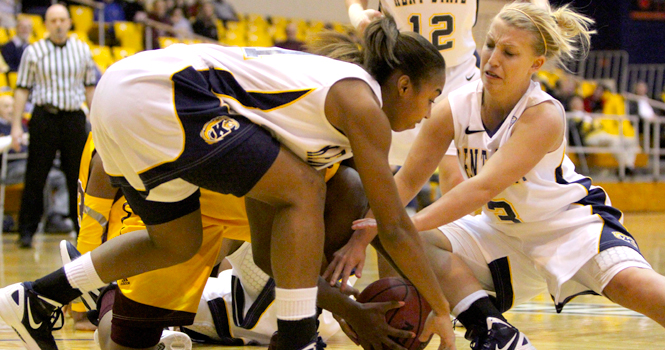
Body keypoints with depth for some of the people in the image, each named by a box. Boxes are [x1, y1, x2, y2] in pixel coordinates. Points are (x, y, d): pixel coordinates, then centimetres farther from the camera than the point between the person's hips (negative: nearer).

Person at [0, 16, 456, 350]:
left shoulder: (330, 84, 24)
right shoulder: (362, 104, -2)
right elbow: (394, 227, -1)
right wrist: (440, 309, 8)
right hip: (154, 99, -10)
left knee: (177, 243, 25)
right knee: (303, 190, -6)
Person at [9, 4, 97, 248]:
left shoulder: (83, 50, 9)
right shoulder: (34, 52, 2)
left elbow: (90, 88, 13)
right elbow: (22, 89, 1)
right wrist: (16, 125, -5)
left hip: (74, 118, 2)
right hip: (44, 116, -2)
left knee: (79, 176, 4)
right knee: (35, 177, -2)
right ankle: (27, 231, 4)